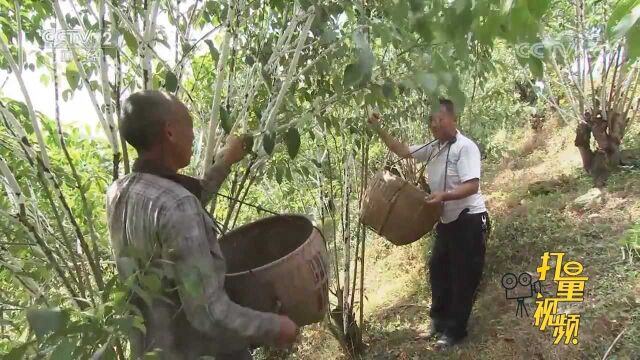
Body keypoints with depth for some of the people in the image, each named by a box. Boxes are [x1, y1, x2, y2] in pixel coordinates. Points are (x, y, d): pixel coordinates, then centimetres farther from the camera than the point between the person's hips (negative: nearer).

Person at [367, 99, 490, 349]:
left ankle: (454, 330, 15)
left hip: (469, 220, -9)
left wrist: (443, 195, -40)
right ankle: (439, 319, 35)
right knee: (437, 269, 18)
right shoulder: (433, 148, 7)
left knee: (463, 276, 2)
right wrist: (379, 130, 3)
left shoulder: (465, 147, -18)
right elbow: (403, 151, 13)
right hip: (448, 221, 9)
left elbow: (472, 186, -26)